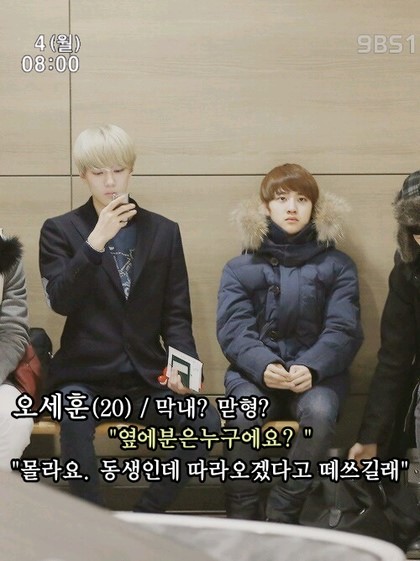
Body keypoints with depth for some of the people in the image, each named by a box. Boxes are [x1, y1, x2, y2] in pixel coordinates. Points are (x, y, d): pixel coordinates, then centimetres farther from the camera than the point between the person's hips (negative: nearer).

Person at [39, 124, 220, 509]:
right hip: (85, 374, -2)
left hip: (147, 376, 2)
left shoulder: (164, 232, 10)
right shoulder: (60, 231, 5)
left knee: (207, 423, -23)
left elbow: (176, 314, 8)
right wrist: (95, 242, -20)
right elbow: (60, 301, -10)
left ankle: (146, 519, -8)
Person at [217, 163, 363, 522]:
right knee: (244, 413, -33)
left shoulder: (337, 265, 9)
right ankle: (241, 516, -18)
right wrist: (262, 366, -25)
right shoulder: (240, 269, 9)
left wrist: (313, 368, -22)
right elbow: (234, 329, -4)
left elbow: (343, 329, -2)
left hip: (315, 371, 0)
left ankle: (282, 516, -21)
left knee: (320, 412, -34)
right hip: (255, 370, 0)